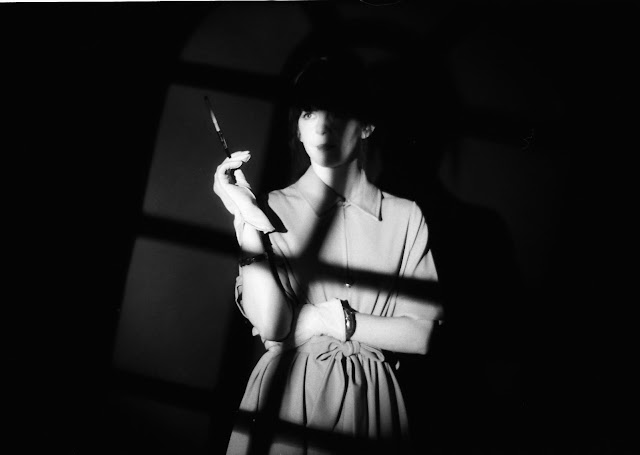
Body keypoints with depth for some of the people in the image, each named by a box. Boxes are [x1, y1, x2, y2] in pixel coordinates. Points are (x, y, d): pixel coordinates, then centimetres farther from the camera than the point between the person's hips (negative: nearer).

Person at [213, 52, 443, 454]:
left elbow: (421, 336, -5)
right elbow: (269, 324, -13)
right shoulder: (273, 208, -4)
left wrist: (323, 320, -11)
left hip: (369, 403, 1)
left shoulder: (405, 217, -3)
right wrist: (247, 222, -18)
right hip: (287, 397, -1)